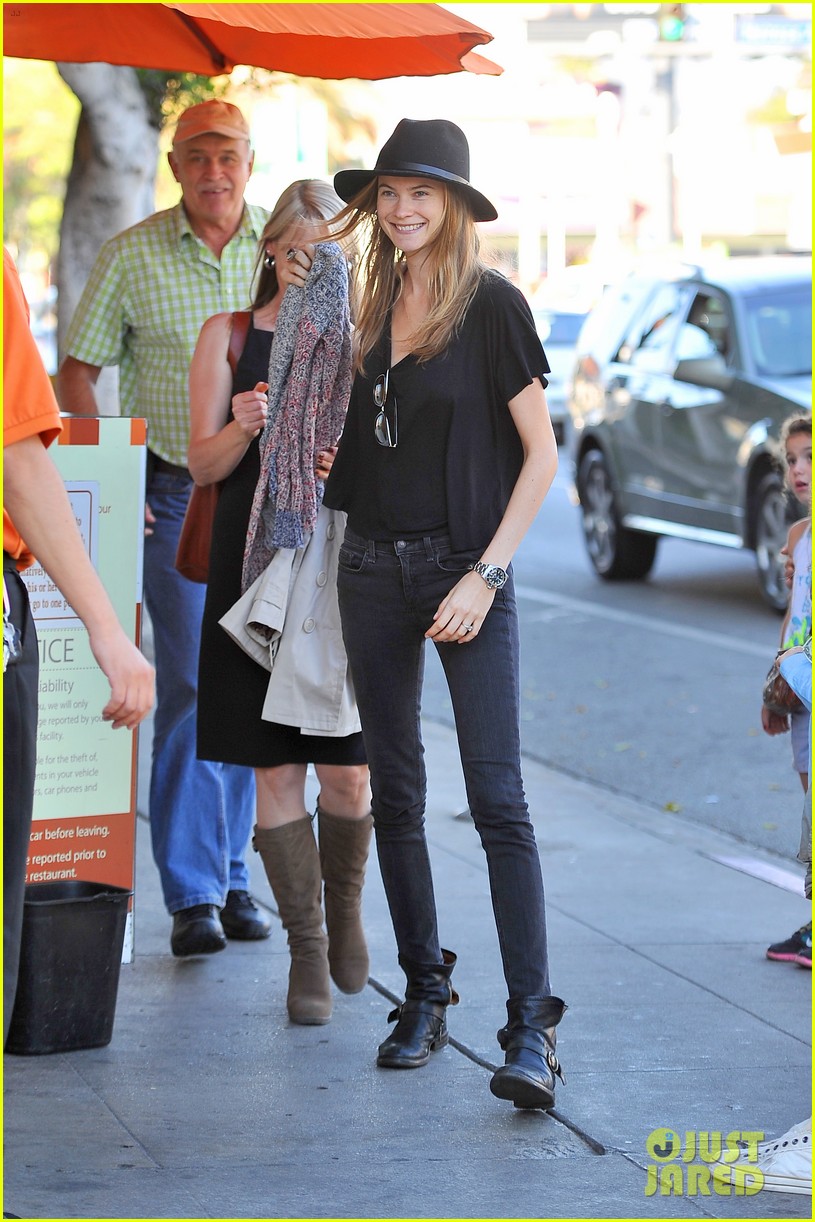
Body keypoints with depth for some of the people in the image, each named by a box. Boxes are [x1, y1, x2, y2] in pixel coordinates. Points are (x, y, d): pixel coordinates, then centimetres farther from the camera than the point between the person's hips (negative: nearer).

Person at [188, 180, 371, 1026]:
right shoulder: (229, 336, 7)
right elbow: (202, 464, 5)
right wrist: (243, 428, -15)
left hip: (345, 566, 0)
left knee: (346, 769, -3)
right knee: (275, 767, -1)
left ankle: (345, 904, 25)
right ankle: (306, 949, 8)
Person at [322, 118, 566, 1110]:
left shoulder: (490, 304, -8)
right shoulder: (373, 302, 10)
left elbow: (540, 454, -8)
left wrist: (486, 574, -14)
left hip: (462, 565, -6)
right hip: (372, 565, 6)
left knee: (496, 797, -11)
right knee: (394, 792, 10)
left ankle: (530, 1026, -12)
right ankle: (423, 996, 22)